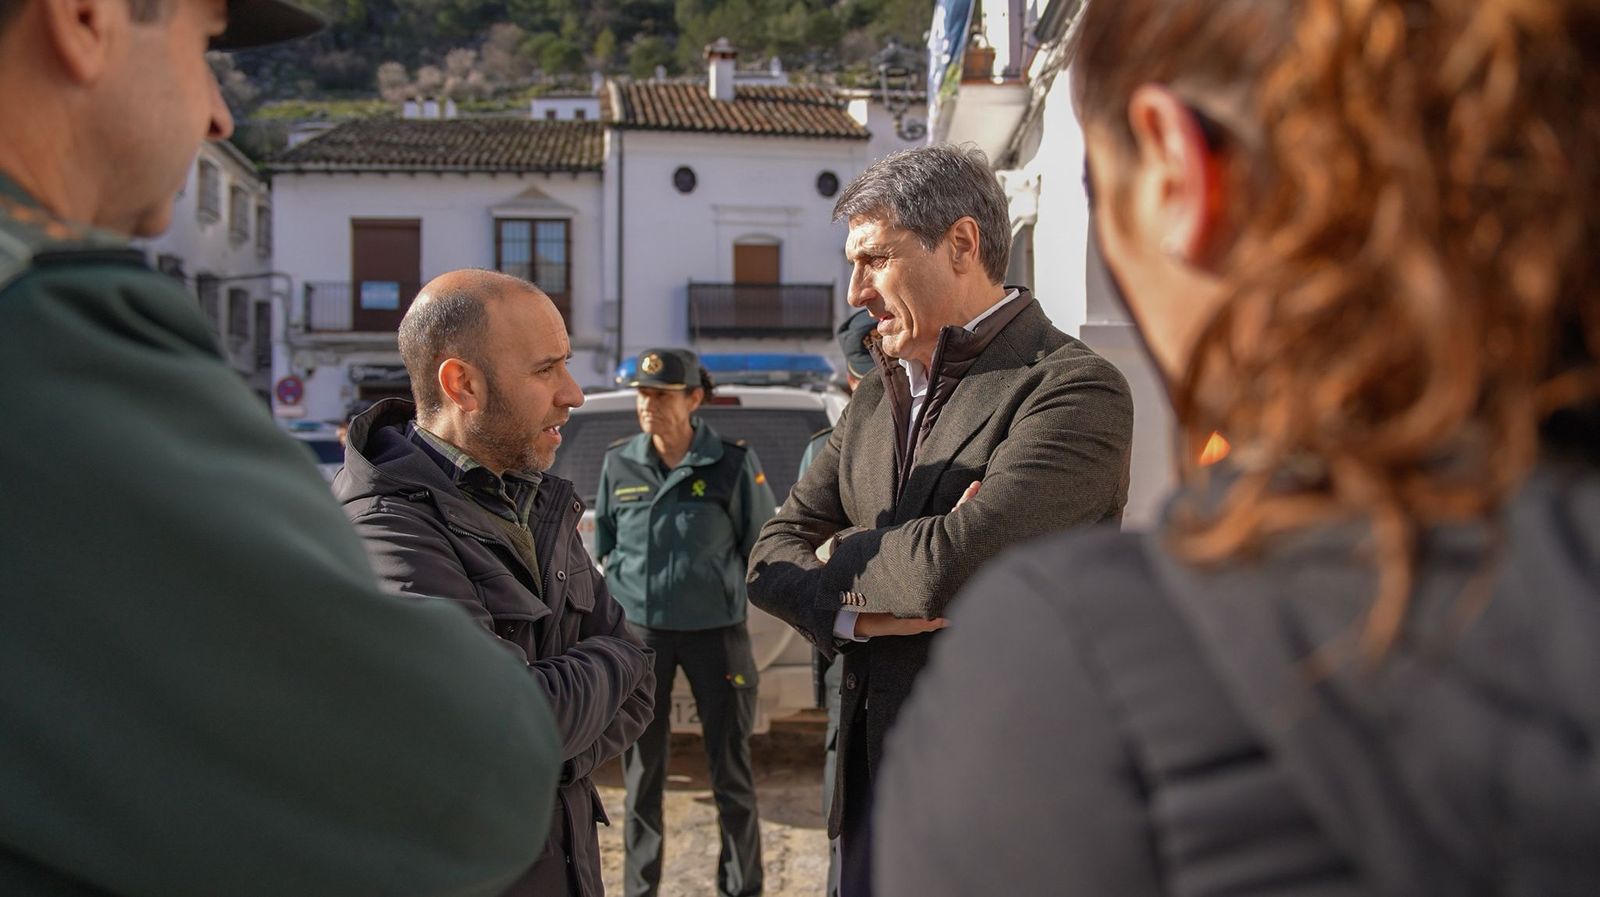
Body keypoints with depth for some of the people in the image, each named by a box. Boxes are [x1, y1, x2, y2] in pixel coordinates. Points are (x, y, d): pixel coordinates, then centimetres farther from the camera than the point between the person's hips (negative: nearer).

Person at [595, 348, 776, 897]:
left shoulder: (732, 462, -6)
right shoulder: (618, 463, 3)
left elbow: (761, 548, 1)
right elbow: (604, 547, 14)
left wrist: (724, 589, -1)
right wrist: (626, 591, 5)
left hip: (716, 630, -2)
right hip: (639, 631, 2)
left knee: (731, 772, 4)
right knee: (642, 773, 9)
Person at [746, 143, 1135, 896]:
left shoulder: (1074, 389, -16)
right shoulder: (876, 396, 9)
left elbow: (955, 563, -29)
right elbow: (772, 558, 7)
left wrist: (841, 559, -9)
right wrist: (858, 609, -14)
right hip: (872, 781, 6)